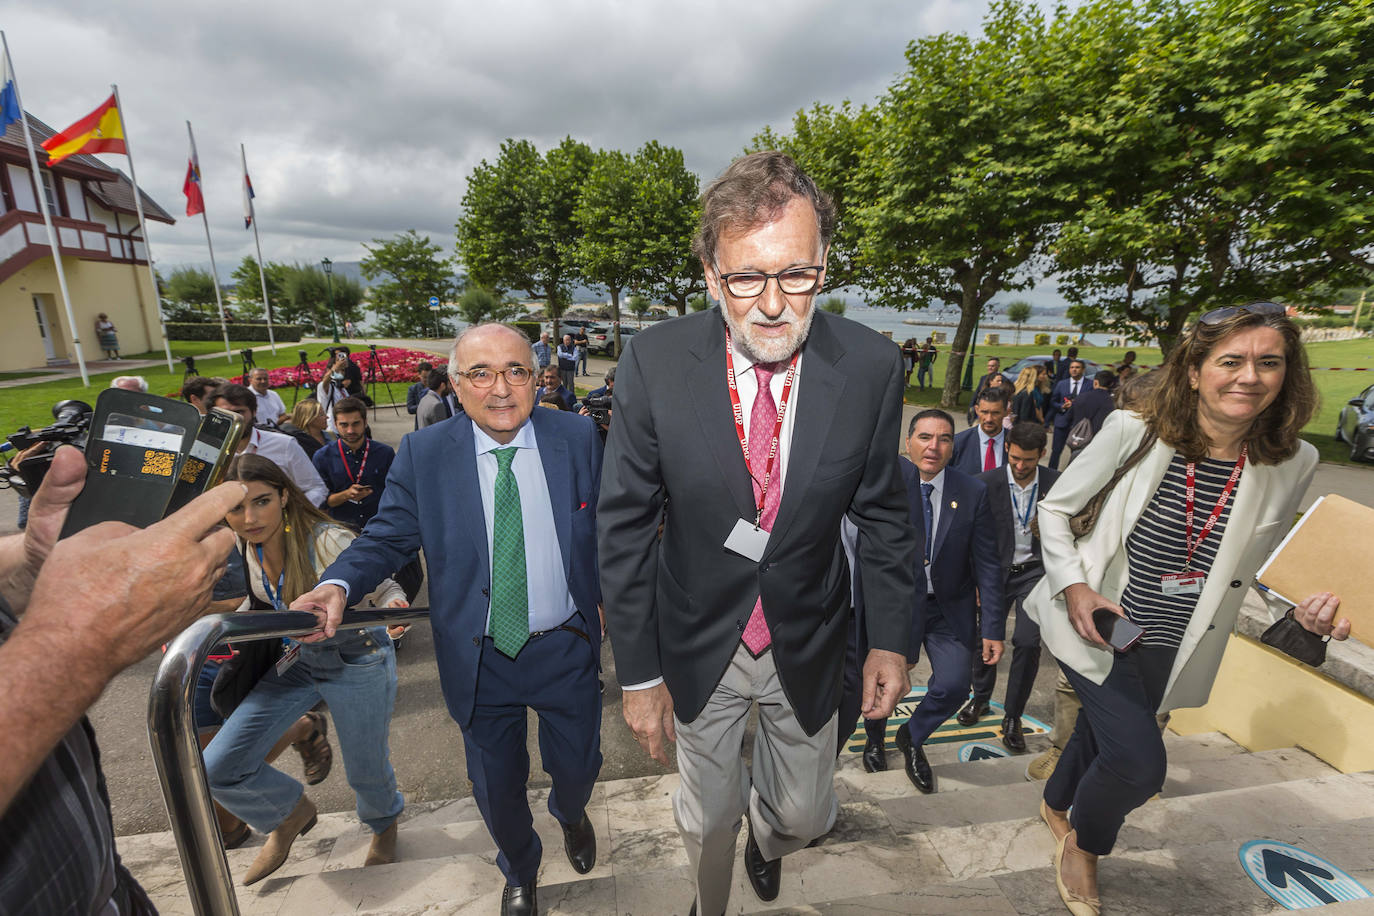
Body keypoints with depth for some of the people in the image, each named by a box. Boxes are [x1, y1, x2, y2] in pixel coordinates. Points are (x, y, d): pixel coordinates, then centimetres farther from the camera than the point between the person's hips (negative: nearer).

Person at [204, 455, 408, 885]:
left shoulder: (328, 541, -28)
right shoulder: (245, 547, -9)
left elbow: (384, 588, -20)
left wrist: (393, 609, -42)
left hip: (358, 660, -5)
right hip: (296, 660, 5)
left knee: (367, 770, 12)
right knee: (218, 768, -4)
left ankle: (384, 824, 50)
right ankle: (292, 811, 27)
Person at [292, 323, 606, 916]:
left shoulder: (578, 438, -8)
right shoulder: (424, 453, -9)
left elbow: (605, 527, 1)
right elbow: (389, 536, -5)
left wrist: (607, 597, 2)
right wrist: (338, 584, -23)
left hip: (565, 649, 1)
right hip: (480, 660, 0)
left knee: (577, 765, 21)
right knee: (496, 786, 21)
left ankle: (571, 815, 63)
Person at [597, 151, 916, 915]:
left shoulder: (872, 366, -16)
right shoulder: (656, 360, -20)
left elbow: (883, 513, -2)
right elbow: (625, 523, -13)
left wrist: (891, 636, -4)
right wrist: (639, 672, -10)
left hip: (809, 648, 2)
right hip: (698, 646, -1)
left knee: (806, 816, 24)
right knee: (706, 821, 22)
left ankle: (767, 834, 64)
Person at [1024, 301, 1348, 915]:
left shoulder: (1293, 463, -5)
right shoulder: (1135, 431, -18)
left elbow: (1258, 564, 9)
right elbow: (1054, 508, -9)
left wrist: (1306, 609, -10)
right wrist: (1074, 586, -18)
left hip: (1167, 647, 4)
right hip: (1095, 624, -4)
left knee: (1101, 734, 21)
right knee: (1139, 761, -14)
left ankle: (1056, 804, 56)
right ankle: (1084, 845, 22)